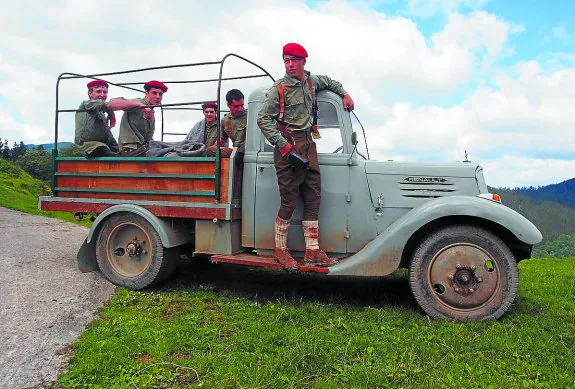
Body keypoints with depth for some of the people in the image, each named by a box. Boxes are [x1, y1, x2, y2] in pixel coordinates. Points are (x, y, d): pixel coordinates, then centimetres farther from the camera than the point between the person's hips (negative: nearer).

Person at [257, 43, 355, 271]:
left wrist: (344, 94, 21)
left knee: (313, 197, 5)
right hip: (288, 147, -7)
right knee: (290, 201, -7)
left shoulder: (311, 81, 14)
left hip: (308, 145, 7)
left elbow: (328, 81, 37)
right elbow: (263, 119, -9)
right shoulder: (279, 89, -6)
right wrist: (283, 145, -18)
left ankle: (312, 251, 12)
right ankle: (280, 250, 10)